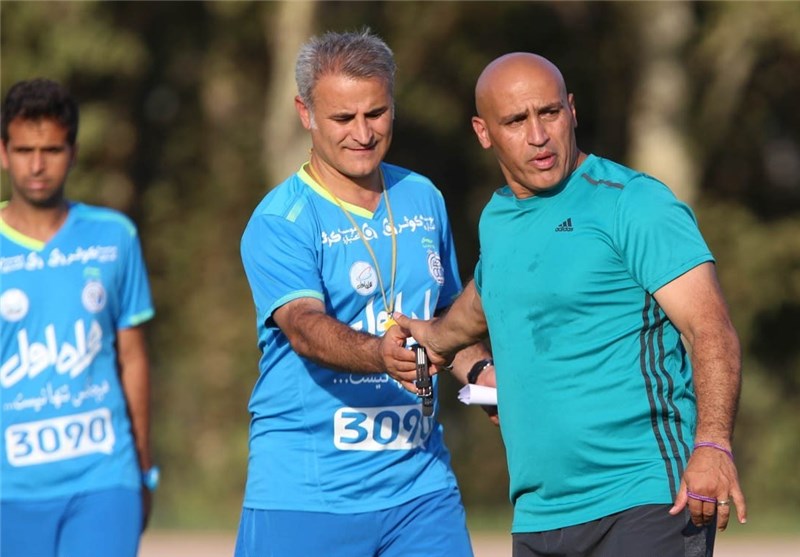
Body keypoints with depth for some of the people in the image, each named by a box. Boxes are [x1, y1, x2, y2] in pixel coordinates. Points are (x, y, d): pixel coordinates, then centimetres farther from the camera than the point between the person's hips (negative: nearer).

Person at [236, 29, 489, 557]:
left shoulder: (423, 199, 12)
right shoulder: (280, 222, -8)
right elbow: (305, 326, -24)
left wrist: (479, 370, 4)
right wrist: (380, 354, -43)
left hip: (420, 482, 5)